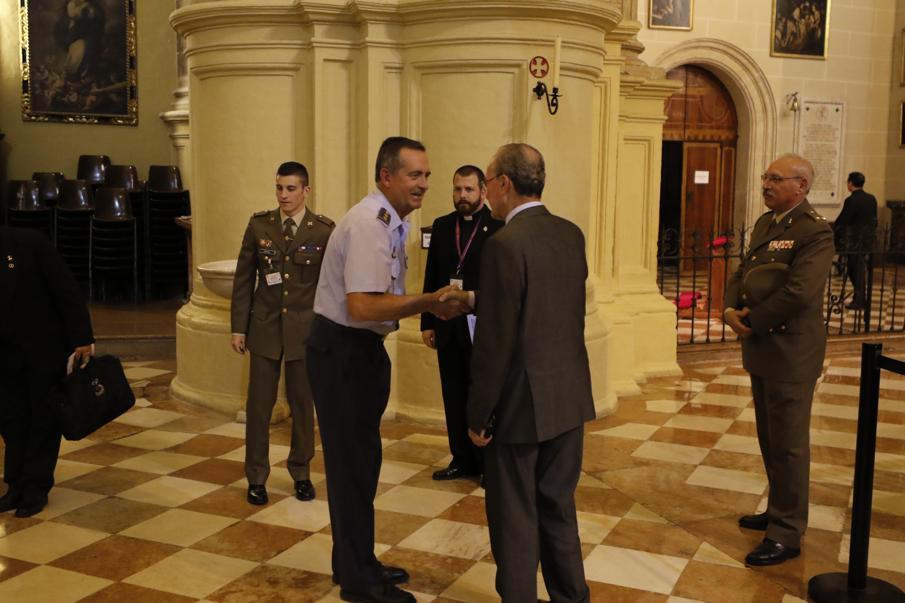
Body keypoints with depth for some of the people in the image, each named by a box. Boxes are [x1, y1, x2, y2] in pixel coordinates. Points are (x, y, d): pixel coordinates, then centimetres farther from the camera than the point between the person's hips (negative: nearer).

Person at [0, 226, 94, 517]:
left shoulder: (29, 243, -14)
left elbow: (67, 290, -13)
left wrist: (81, 338, -16)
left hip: (44, 350, -4)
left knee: (44, 420, 6)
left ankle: (36, 488, 16)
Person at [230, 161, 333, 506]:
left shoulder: (324, 230, -5)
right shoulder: (259, 225, 1)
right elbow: (243, 279, 4)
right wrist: (238, 327, 1)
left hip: (306, 329, -1)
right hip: (265, 328, 1)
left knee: (303, 404, 9)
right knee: (258, 404, 5)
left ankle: (301, 472, 27)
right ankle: (256, 477, 20)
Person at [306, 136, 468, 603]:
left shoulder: (390, 223, 10)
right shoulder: (370, 224, -21)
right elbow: (362, 306, -28)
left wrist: (428, 305, 2)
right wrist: (428, 302, -25)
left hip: (361, 348, 10)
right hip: (341, 350, -10)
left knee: (358, 459, 19)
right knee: (353, 462, 1)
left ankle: (356, 562, 36)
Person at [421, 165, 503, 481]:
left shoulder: (498, 228, -7)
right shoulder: (441, 226, 9)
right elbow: (431, 277, 9)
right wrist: (427, 322, 6)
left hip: (482, 327, -5)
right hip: (447, 325, 5)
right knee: (454, 396, 11)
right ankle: (462, 459, 22)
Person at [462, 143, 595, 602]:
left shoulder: (505, 244, -20)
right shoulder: (572, 234, 3)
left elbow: (495, 341, -20)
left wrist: (478, 415, -10)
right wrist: (472, 299, 16)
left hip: (522, 404, -7)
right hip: (569, 396, 8)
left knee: (515, 517, 8)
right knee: (558, 506, 21)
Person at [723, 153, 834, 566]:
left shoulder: (815, 231, -16)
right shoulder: (765, 222, 12)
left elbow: (799, 293, -25)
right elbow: (742, 272, 14)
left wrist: (751, 320, -15)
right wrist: (731, 309, -5)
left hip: (790, 350, -9)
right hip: (761, 347, 9)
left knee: (787, 443, 1)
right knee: (769, 438, 19)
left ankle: (787, 533, 11)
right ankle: (779, 511, 34)